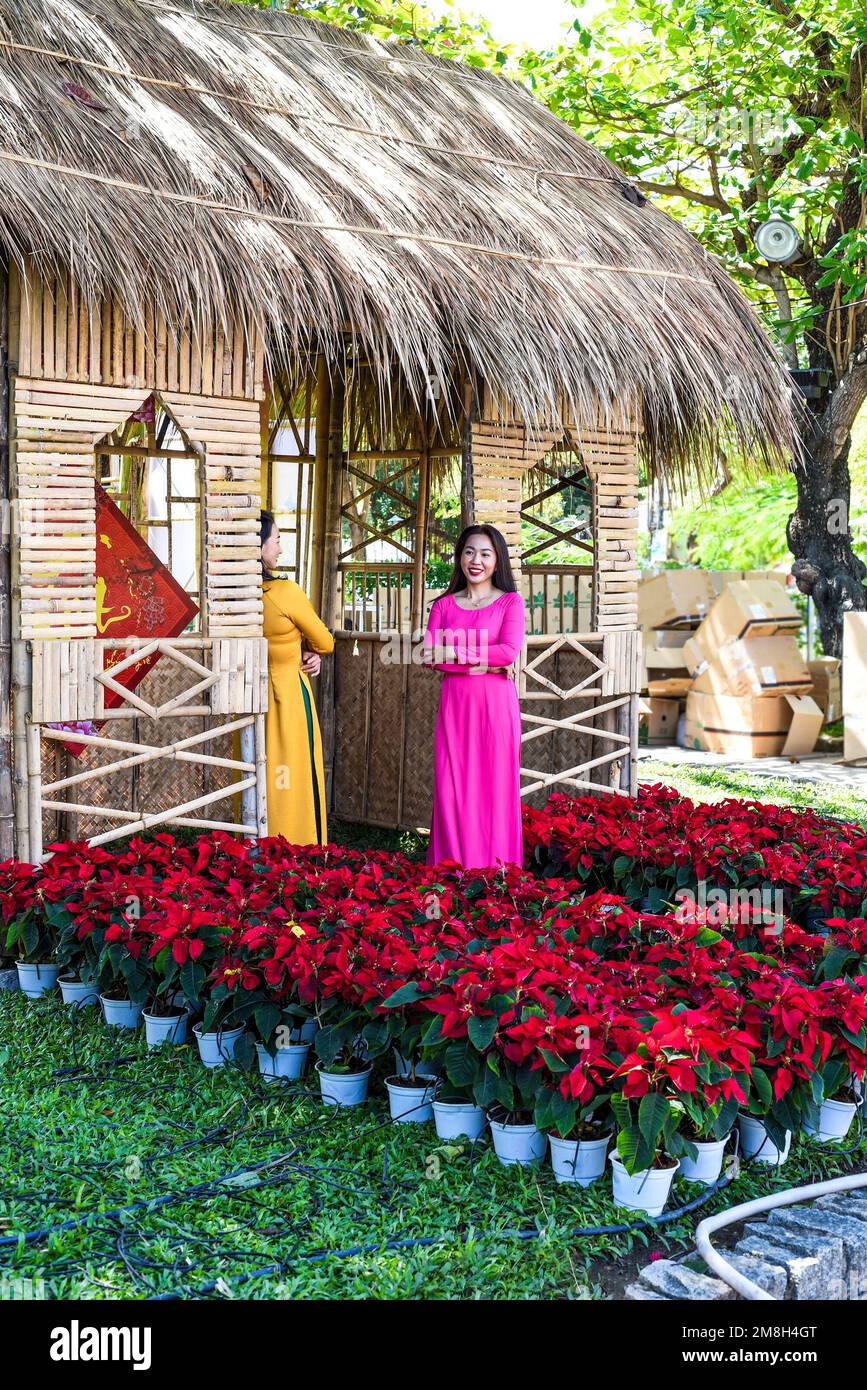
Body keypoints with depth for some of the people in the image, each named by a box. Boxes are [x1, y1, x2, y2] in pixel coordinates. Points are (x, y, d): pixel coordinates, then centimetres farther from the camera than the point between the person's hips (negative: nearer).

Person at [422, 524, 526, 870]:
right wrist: (483, 664, -11)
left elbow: (509, 651, -12)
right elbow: (430, 657, -1)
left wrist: (453, 652, -11)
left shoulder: (510, 602, 4)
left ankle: (494, 870, 8)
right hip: (454, 704, 2)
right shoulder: (444, 605, 11)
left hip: (495, 705, -2)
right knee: (452, 788, 1)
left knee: (494, 787, 0)